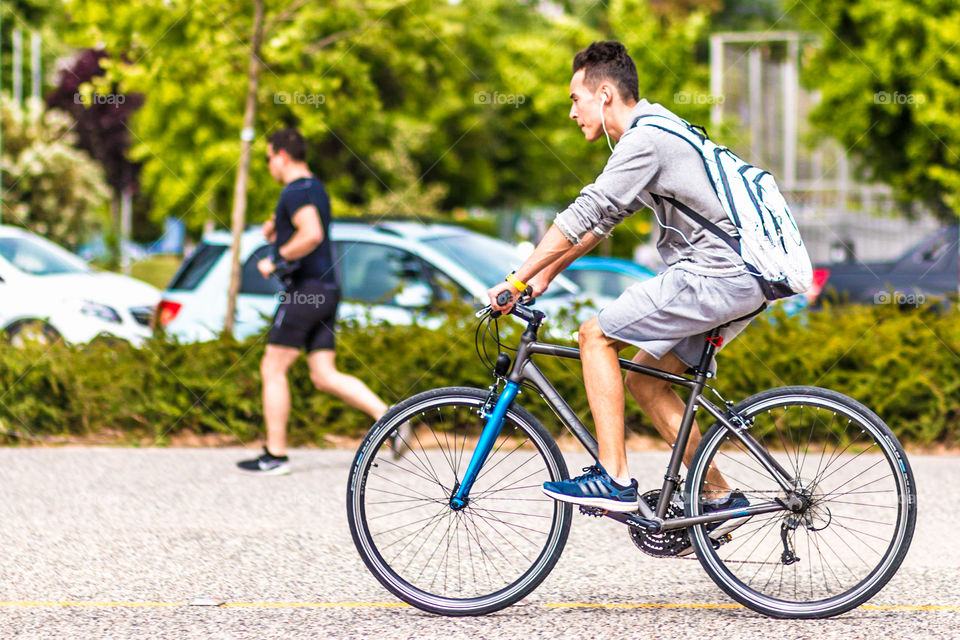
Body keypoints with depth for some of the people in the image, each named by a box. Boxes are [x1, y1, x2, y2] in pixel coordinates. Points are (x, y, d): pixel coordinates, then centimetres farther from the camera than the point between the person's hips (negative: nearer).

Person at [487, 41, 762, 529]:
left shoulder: (645, 140, -13)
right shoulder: (652, 132, 20)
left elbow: (585, 214, -17)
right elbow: (603, 218, 26)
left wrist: (516, 281, -14)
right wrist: (546, 274, 22)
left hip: (711, 277, -10)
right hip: (743, 279, 10)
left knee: (595, 335, -7)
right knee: (643, 377, 15)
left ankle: (614, 480, -9)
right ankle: (720, 497, 14)